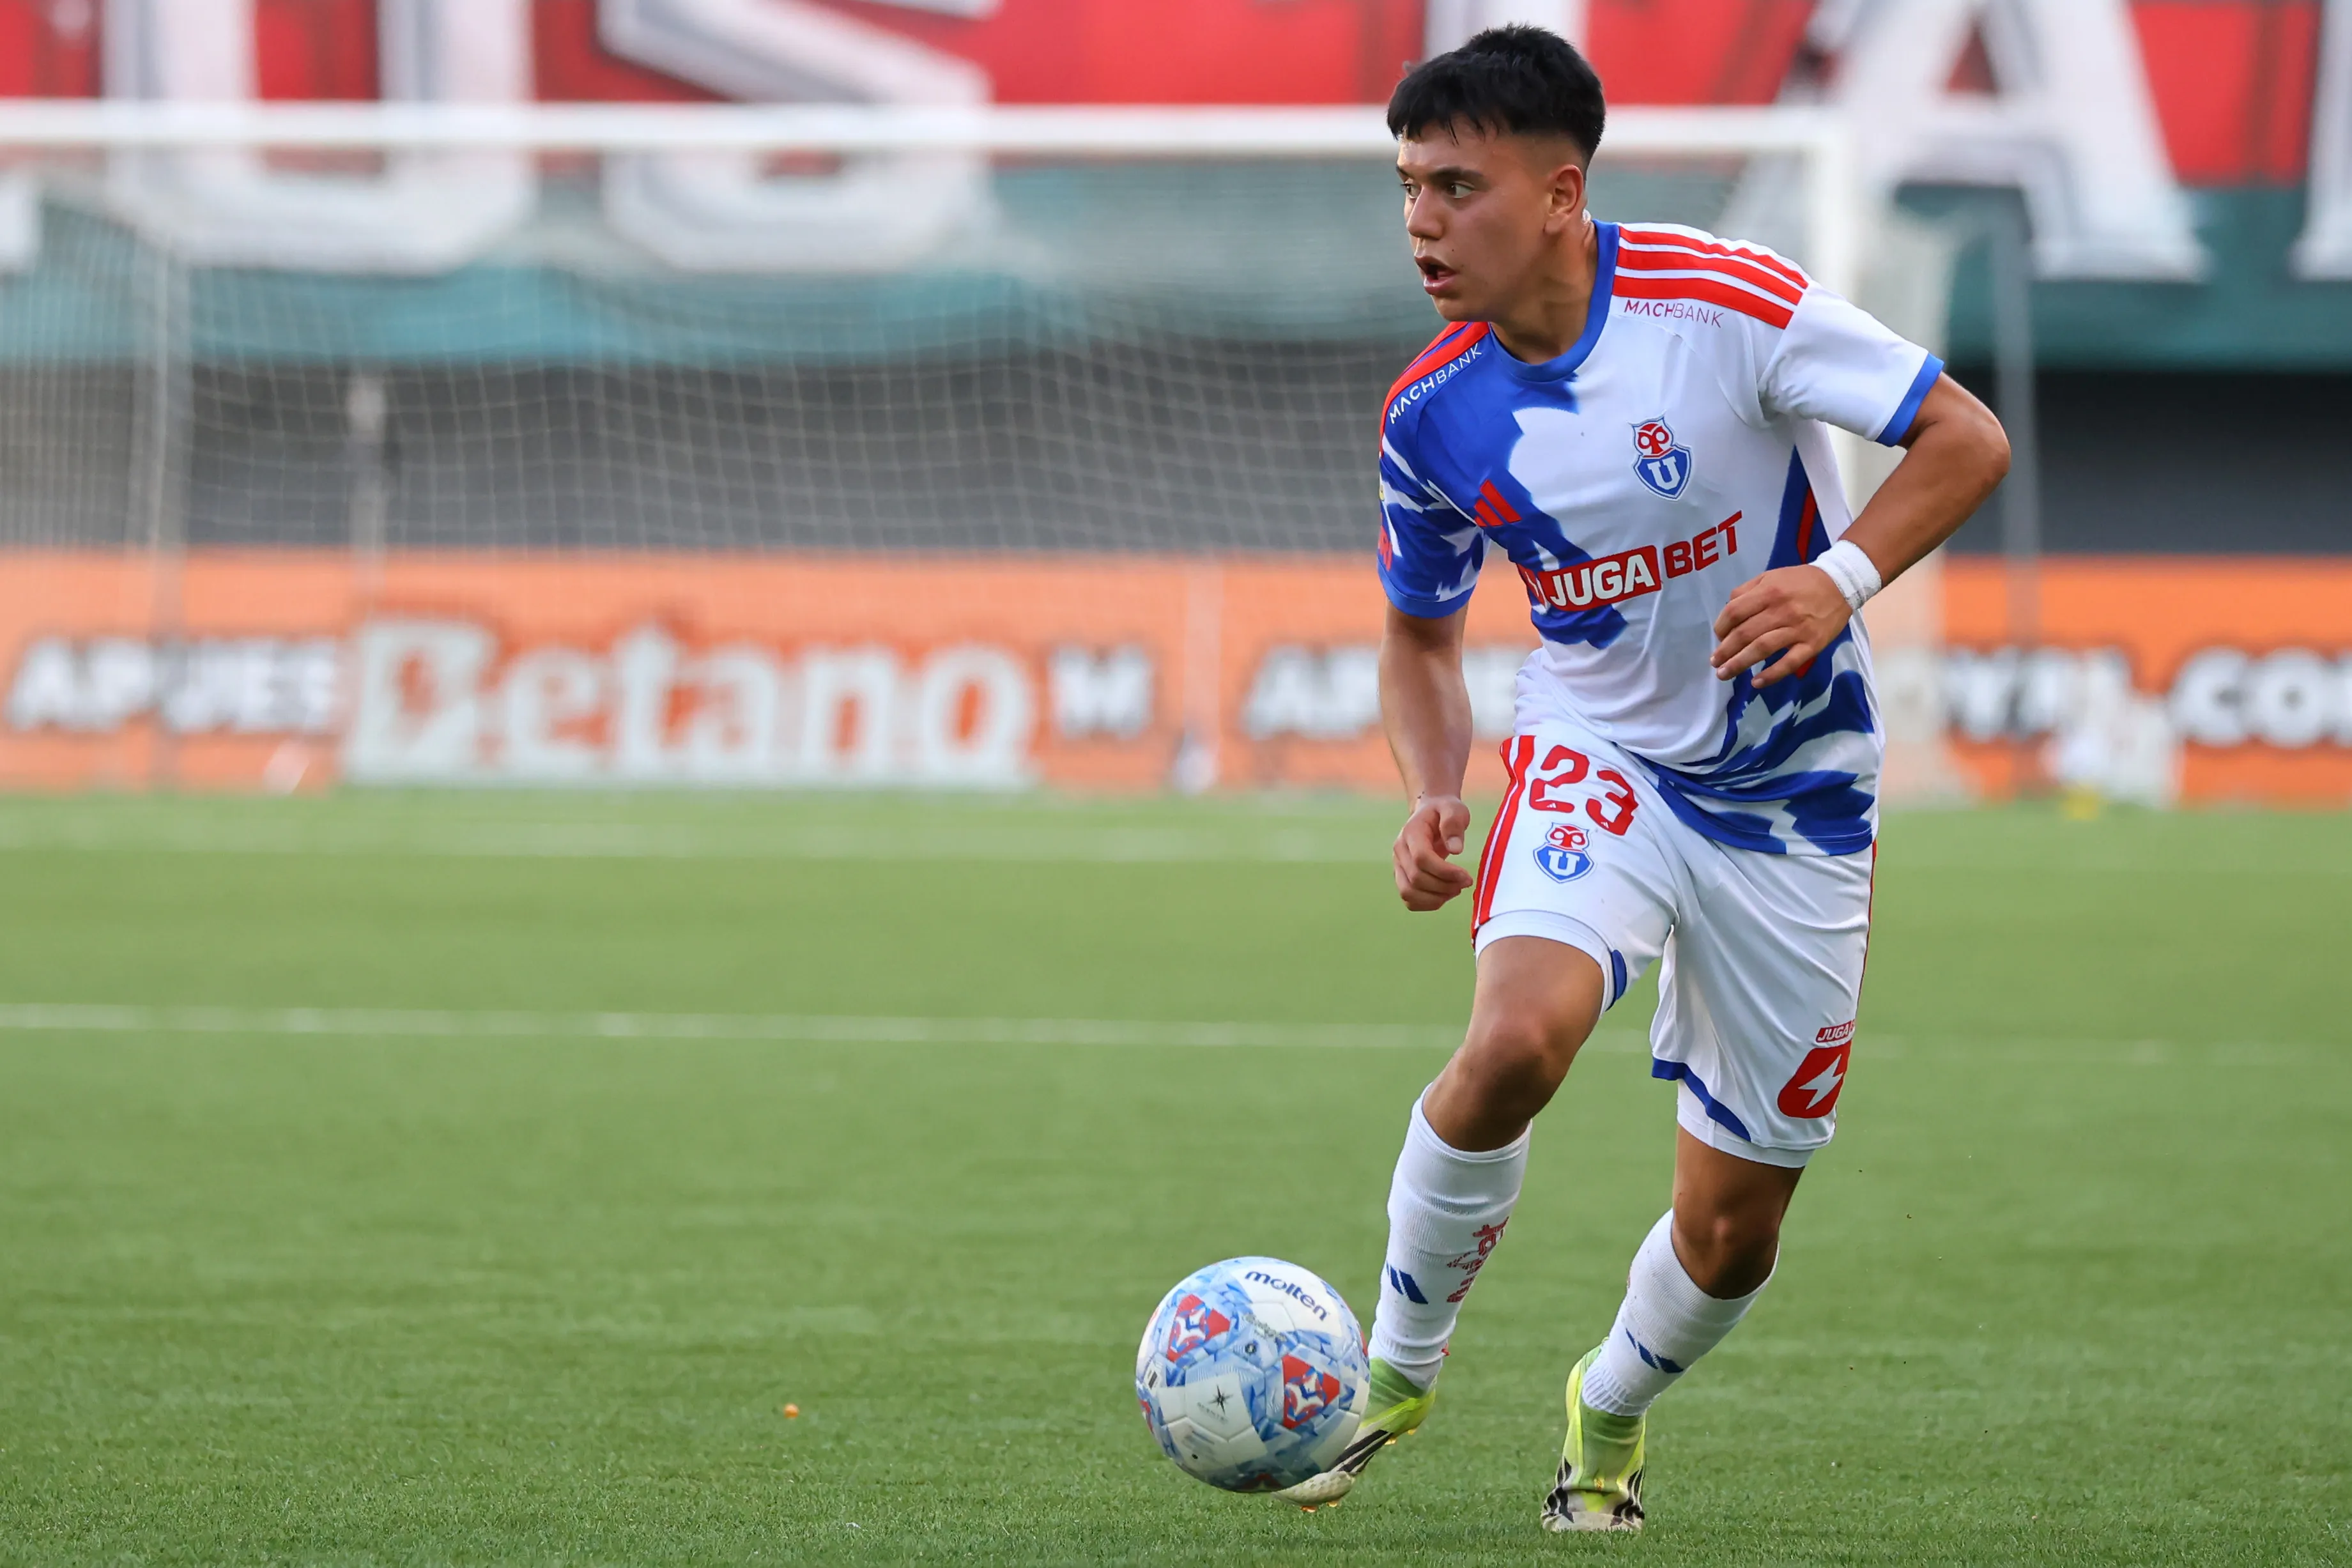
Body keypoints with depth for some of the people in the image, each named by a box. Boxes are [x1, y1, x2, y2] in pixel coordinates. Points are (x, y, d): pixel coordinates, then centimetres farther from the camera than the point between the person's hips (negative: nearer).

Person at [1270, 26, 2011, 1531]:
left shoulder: (1724, 302, -21)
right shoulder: (1434, 416, -9)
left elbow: (1968, 438, -15)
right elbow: (1422, 632, 9)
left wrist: (1841, 579, -31)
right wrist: (1434, 792, -10)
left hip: (1794, 798, -1)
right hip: (1599, 761, 1)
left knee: (1732, 1235, 4)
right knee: (1518, 1037, -31)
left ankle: (1609, 1415, 37)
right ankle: (1395, 1373, -9)